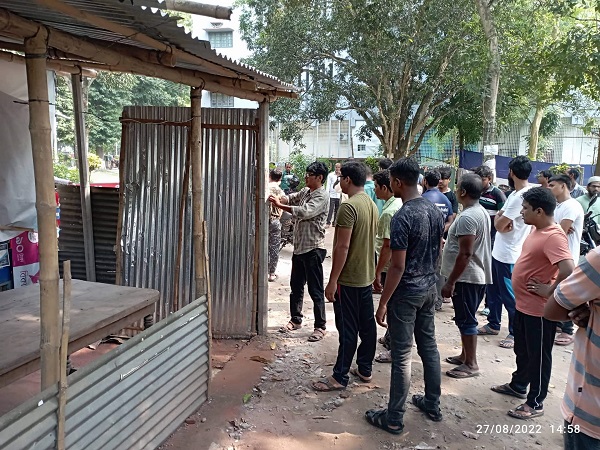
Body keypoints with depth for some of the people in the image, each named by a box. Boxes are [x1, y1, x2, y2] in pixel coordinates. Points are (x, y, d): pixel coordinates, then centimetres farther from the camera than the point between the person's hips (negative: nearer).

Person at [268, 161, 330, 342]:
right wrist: (277, 199, -16)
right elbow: (291, 198, 6)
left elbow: (304, 212, -26)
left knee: (315, 290, -1)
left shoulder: (322, 196, -15)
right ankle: (295, 320, 30)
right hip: (299, 246, 9)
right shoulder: (305, 192, 14)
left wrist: (280, 205, -23)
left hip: (313, 248, -9)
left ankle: (320, 326, 10)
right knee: (296, 286, 17)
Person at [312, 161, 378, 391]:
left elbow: (342, 246, -22)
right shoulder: (371, 204, 9)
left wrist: (332, 281, -18)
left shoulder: (348, 206, -19)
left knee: (348, 329, -1)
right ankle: (365, 369, 27)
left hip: (348, 279, -9)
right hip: (367, 276, 9)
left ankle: (340, 377, 8)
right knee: (367, 324, 15)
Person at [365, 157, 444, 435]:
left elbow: (398, 266, -22)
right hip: (429, 288, 8)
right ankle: (432, 405, 33)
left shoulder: (402, 217, -22)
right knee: (429, 346, 18)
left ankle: (394, 418, 13)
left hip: (406, 293, -8)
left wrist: (383, 303, -16)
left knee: (402, 356, 1)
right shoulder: (435, 211, 3)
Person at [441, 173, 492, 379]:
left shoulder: (467, 217, -22)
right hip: (477, 275, 10)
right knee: (466, 319, 18)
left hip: (467, 277, -10)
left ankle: (471, 364, 10)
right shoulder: (481, 211, 10)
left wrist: (450, 282, -22)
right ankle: (465, 355, 30)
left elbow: (465, 254, -25)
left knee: (466, 320, 0)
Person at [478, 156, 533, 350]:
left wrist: (499, 217, 0)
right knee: (493, 290, 19)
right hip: (499, 251, 10)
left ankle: (515, 332, 16)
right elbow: (500, 221, 11)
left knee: (509, 295, 2)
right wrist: (502, 219, -10)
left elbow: (498, 225, -20)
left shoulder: (521, 197, -21)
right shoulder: (515, 194, 11)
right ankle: (493, 324, 33)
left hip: (509, 255, -10)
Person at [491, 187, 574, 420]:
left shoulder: (553, 236, -24)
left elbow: (568, 270, -36)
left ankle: (535, 403, 21)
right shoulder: (538, 230, 6)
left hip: (539, 309, -10)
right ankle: (518, 385, 42)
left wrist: (549, 290, -22)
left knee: (538, 356, 7)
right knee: (522, 350, 24)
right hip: (523, 304, 10)